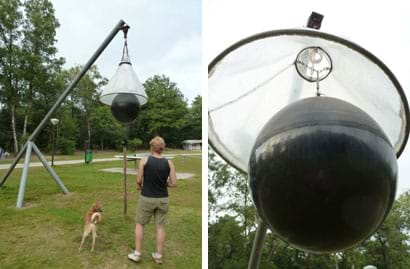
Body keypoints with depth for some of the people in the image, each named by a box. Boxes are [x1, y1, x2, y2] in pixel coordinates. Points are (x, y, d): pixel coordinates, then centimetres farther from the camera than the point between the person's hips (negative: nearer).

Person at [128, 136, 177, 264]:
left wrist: (140, 186, 15)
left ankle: (137, 254, 22)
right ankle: (159, 256, 22)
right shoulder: (169, 163, -5)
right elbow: (174, 183, -6)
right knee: (160, 227, 12)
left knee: (139, 224, 17)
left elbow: (138, 180, -6)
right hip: (162, 199, 2)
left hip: (147, 198, -2)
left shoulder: (144, 160, -10)